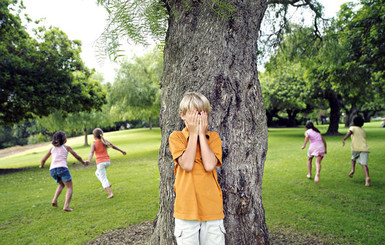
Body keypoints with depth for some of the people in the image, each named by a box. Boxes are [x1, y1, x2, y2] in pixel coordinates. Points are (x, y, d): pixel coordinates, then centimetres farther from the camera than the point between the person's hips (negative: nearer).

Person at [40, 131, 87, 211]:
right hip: (62, 168, -5)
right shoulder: (66, 147, 11)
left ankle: (54, 200, 11)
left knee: (62, 184, 29)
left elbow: (43, 160, 24)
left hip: (52, 169, 5)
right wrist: (84, 162, 30)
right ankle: (66, 206, -17)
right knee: (69, 187, 2)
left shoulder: (52, 148, 20)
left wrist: (41, 165, 45)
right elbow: (77, 157, 14)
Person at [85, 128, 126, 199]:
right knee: (97, 173, 29)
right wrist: (121, 151, 17)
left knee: (103, 179, -1)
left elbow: (91, 153, -21)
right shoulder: (104, 141, 6)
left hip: (100, 163, -5)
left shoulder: (93, 144, -5)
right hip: (107, 161, 5)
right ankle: (108, 184, 14)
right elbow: (113, 147, 8)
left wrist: (89, 160, -35)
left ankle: (110, 193, -11)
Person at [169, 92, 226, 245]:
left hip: (212, 208, 1)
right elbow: (187, 165, -16)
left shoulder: (213, 137, 4)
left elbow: (209, 165, -13)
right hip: (186, 208, -1)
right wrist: (194, 133, -11)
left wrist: (201, 133, -10)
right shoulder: (176, 137, 0)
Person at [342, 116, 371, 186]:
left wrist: (344, 139, -23)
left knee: (353, 158, 28)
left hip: (356, 148, -2)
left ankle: (353, 170, 10)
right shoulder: (363, 131, 25)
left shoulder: (352, 128, 10)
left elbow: (350, 132, -12)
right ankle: (367, 177, -26)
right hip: (364, 148, 2)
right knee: (364, 164, -8)